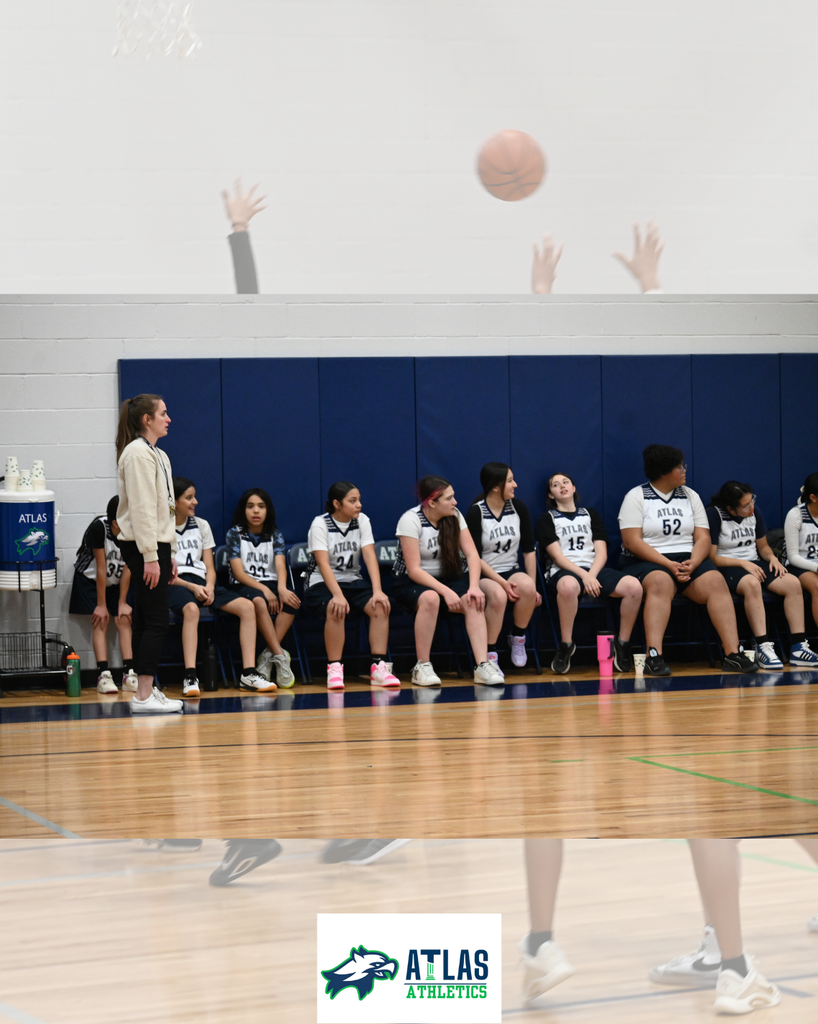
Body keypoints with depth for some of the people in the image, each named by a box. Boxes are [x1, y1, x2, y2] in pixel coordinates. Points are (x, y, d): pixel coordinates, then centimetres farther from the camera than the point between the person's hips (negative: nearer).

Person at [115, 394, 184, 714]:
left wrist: (170, 554, 18)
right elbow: (141, 508, -18)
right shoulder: (137, 453, -13)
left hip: (158, 545, 10)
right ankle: (143, 697, -11)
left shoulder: (159, 455, 18)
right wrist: (151, 557, -21)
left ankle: (147, 690, 13)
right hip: (142, 547, -10)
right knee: (155, 622, -11)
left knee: (147, 621, 10)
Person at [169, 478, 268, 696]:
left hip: (202, 583, 6)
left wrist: (209, 587, -8)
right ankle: (190, 677, -46)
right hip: (174, 585, -6)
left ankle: (249, 672, -20)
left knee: (247, 607, -16)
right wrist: (192, 587, -16)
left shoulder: (201, 526, 17)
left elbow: (210, 568, 14)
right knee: (191, 609, -40)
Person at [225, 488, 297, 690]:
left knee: (292, 601, -32)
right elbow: (239, 572, -8)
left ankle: (268, 656, -31)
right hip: (243, 587, -3)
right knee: (259, 600, -39)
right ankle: (280, 656, -41)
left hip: (271, 584, 3)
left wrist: (281, 588, -30)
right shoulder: (235, 534, 1)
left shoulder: (275, 535, 9)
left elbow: (280, 565, -8)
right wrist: (263, 589, -23)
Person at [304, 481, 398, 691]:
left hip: (353, 581, 4)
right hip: (322, 584, -4)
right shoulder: (320, 524, -12)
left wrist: (377, 591, -24)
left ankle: (379, 667, -24)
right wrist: (338, 595, -37)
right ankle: (334, 669, -30)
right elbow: (323, 563, -23)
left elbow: (370, 556, -10)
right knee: (336, 608, -37)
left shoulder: (362, 521, 1)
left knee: (380, 606, -26)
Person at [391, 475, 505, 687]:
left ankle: (483, 665, -32)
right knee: (430, 598, -38)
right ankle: (422, 667, -27)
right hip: (410, 582, -4)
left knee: (472, 602, -27)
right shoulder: (411, 520, -17)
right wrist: (446, 592, -31)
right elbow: (414, 570, -21)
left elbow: (472, 554, -7)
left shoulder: (455, 515, -2)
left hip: (446, 578, 4)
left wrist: (474, 587, -24)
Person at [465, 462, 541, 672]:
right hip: (483, 576, -4)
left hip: (512, 572, 4)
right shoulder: (476, 513, -10)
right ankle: (490, 656, -24)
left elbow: (529, 550, 5)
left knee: (526, 586, -33)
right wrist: (502, 583, -22)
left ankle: (518, 638, -9)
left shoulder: (518, 507, 3)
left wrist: (533, 586, -4)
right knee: (498, 595, -38)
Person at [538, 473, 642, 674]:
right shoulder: (547, 519, 12)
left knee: (634, 586, -26)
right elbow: (557, 556, -2)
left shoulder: (591, 515, 22)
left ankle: (622, 644, -13)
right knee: (568, 585, -44)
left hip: (594, 570, 4)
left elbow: (602, 552, 11)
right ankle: (566, 646, -29)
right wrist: (583, 576, -16)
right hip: (563, 572, -4)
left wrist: (591, 575, -10)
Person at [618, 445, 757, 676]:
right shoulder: (636, 497, 1)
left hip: (688, 561, 4)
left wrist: (692, 564, -14)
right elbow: (632, 542, -10)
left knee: (716, 581, -25)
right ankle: (654, 657, -47)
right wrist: (669, 564, -18)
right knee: (661, 582, -38)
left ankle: (733, 654, -31)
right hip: (646, 562, -4)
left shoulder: (690, 496, 15)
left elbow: (703, 538, 8)